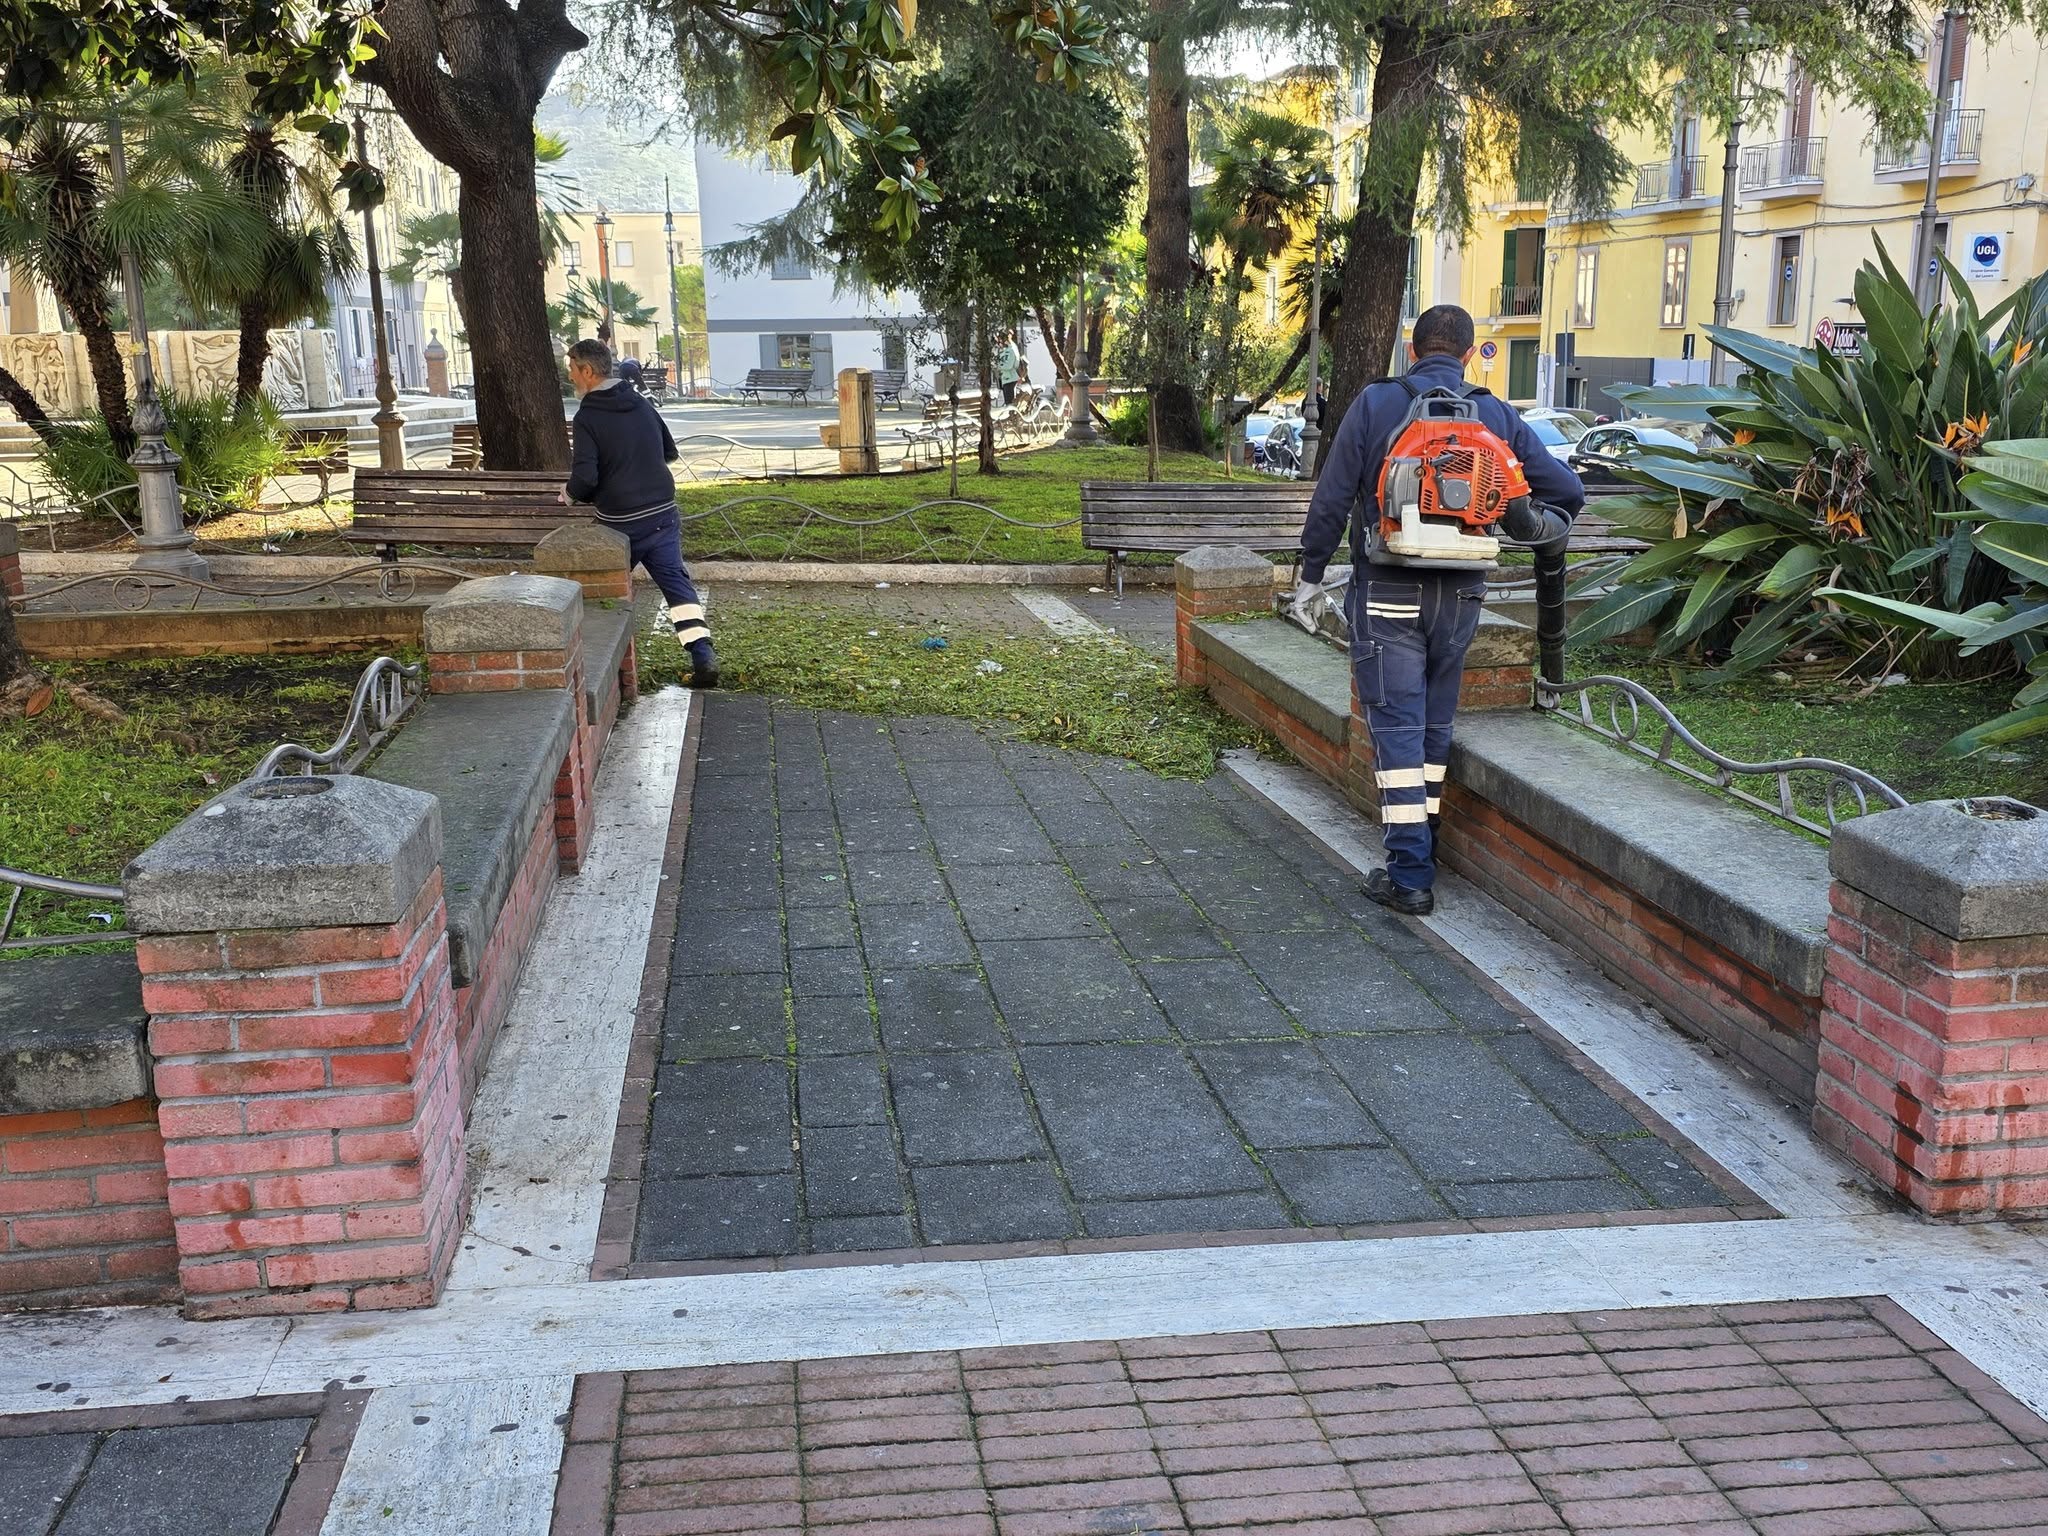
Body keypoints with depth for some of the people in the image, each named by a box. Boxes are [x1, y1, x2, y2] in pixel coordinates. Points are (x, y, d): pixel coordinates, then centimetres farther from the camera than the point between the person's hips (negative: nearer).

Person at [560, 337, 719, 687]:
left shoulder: (587, 417, -11)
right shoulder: (642, 403, 8)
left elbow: (585, 478, -19)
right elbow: (670, 451, 19)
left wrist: (569, 494, 2)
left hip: (619, 522, -5)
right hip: (662, 513, 5)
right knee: (676, 580, 3)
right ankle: (703, 655, -10)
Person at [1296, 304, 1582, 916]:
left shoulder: (1375, 403, -3)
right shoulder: (1497, 416, 6)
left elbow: (1332, 497, -4)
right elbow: (1566, 489, 7)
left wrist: (1311, 572, 6)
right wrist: (1533, 528, 26)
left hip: (1388, 593, -3)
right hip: (1461, 596, 3)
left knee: (1397, 727, -3)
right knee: (1435, 727, 15)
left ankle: (1410, 875, -6)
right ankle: (1422, 841, 25)